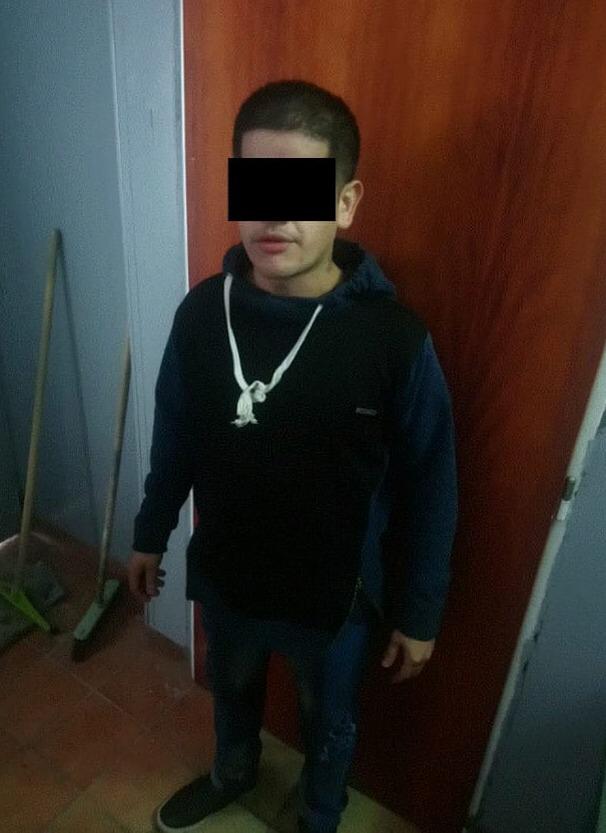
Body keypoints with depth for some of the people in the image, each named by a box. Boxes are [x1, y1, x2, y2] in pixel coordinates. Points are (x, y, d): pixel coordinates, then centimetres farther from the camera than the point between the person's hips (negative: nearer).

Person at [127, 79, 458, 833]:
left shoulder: (394, 339, -24)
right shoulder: (203, 311, -14)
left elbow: (427, 489, -13)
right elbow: (175, 436, 0)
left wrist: (419, 613, -4)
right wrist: (150, 535, 11)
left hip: (334, 595, -2)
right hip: (224, 575, 3)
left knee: (328, 726, 27)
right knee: (231, 689, 33)